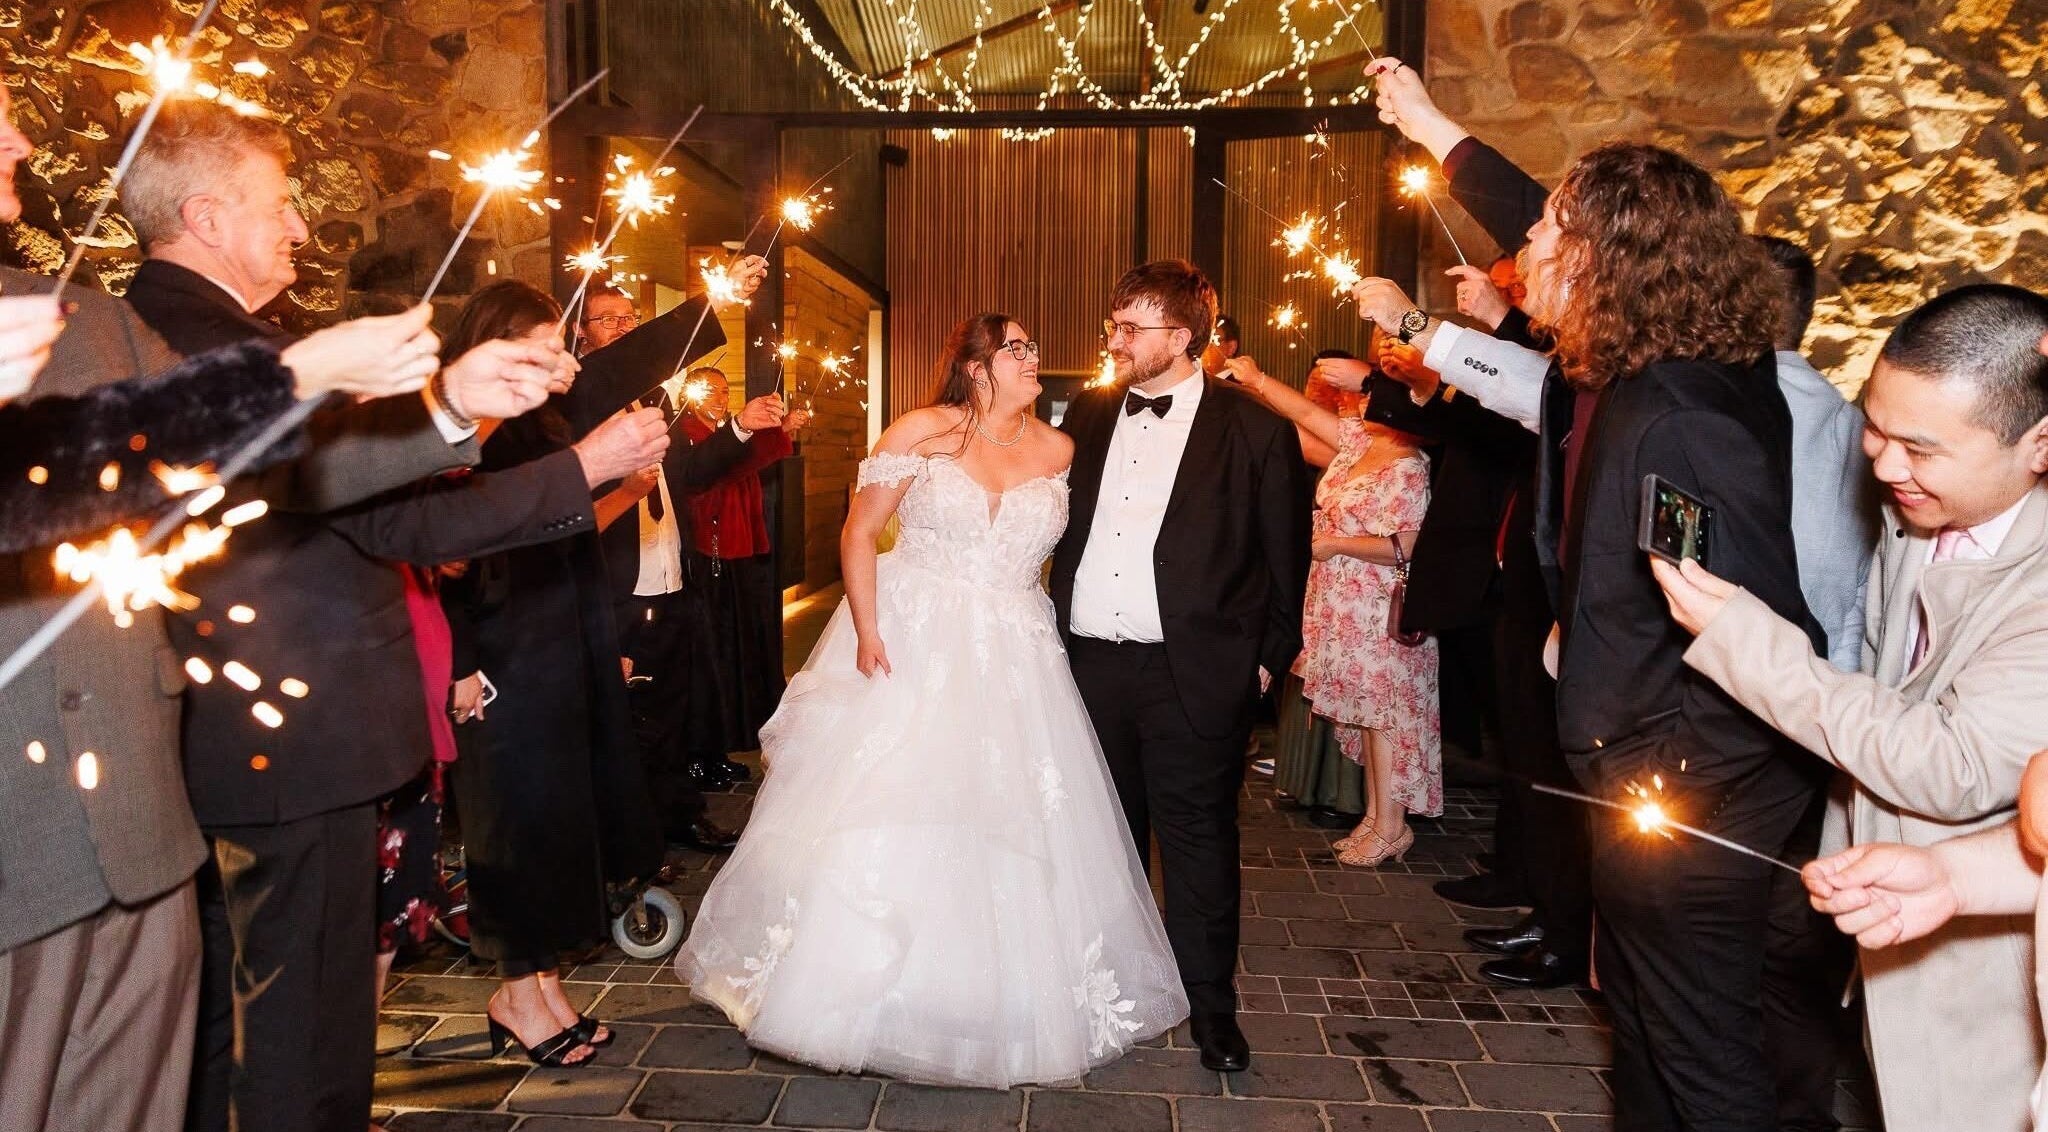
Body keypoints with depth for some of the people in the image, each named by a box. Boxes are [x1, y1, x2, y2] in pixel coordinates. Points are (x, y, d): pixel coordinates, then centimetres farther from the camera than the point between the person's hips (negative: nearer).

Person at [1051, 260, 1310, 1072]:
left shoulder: (1254, 428, -4)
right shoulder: (1088, 414, 10)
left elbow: (1285, 557, 0)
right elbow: (1063, 526, 14)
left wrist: (1267, 659, -2)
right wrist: (1053, 628, 8)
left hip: (1191, 672, -4)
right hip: (1088, 661, 5)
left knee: (1197, 839, 4)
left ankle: (1212, 1009, 21)